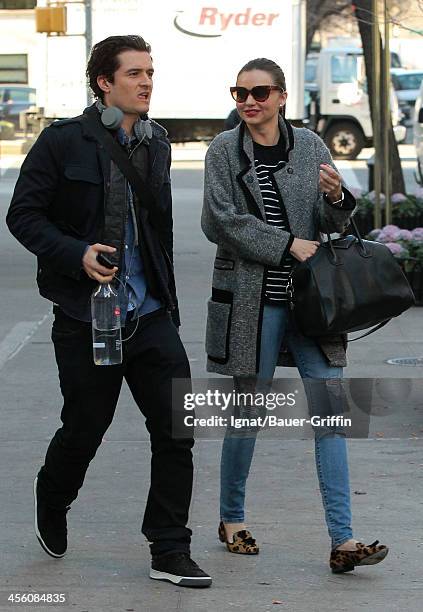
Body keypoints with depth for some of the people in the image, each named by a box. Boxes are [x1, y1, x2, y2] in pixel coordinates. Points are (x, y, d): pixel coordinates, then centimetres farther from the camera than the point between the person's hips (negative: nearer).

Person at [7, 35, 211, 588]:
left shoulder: (156, 143, 10)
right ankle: (51, 506, 37)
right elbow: (23, 214, -6)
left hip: (149, 315, 4)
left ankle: (169, 552, 5)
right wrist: (77, 255, -21)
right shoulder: (64, 141, -7)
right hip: (86, 315, -4)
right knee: (84, 429, 6)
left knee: (176, 429, -4)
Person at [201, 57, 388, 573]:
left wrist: (337, 198, -14)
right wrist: (287, 245, -14)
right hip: (252, 299, -3)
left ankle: (342, 541, -4)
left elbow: (333, 224, 8)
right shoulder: (225, 151, -1)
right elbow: (221, 221, -10)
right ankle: (231, 520, 25)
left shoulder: (309, 146, 7)